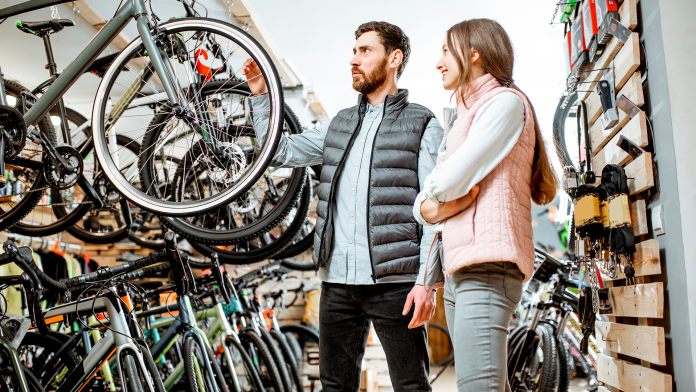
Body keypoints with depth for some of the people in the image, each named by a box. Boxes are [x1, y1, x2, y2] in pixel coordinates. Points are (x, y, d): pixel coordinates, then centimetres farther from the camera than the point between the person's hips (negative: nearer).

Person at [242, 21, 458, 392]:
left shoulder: (422, 125, 1)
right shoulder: (339, 124, 18)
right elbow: (282, 151, 22)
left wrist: (427, 280, -14)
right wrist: (260, 96, 12)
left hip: (393, 282, -5)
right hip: (338, 280, 5)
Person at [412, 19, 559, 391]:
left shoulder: (505, 102, -2)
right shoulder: (465, 117, 25)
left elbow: (448, 180, -14)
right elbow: (422, 201, 19)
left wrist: (437, 190, 9)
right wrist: (432, 209, -4)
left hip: (487, 267, -9)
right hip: (457, 271, 9)